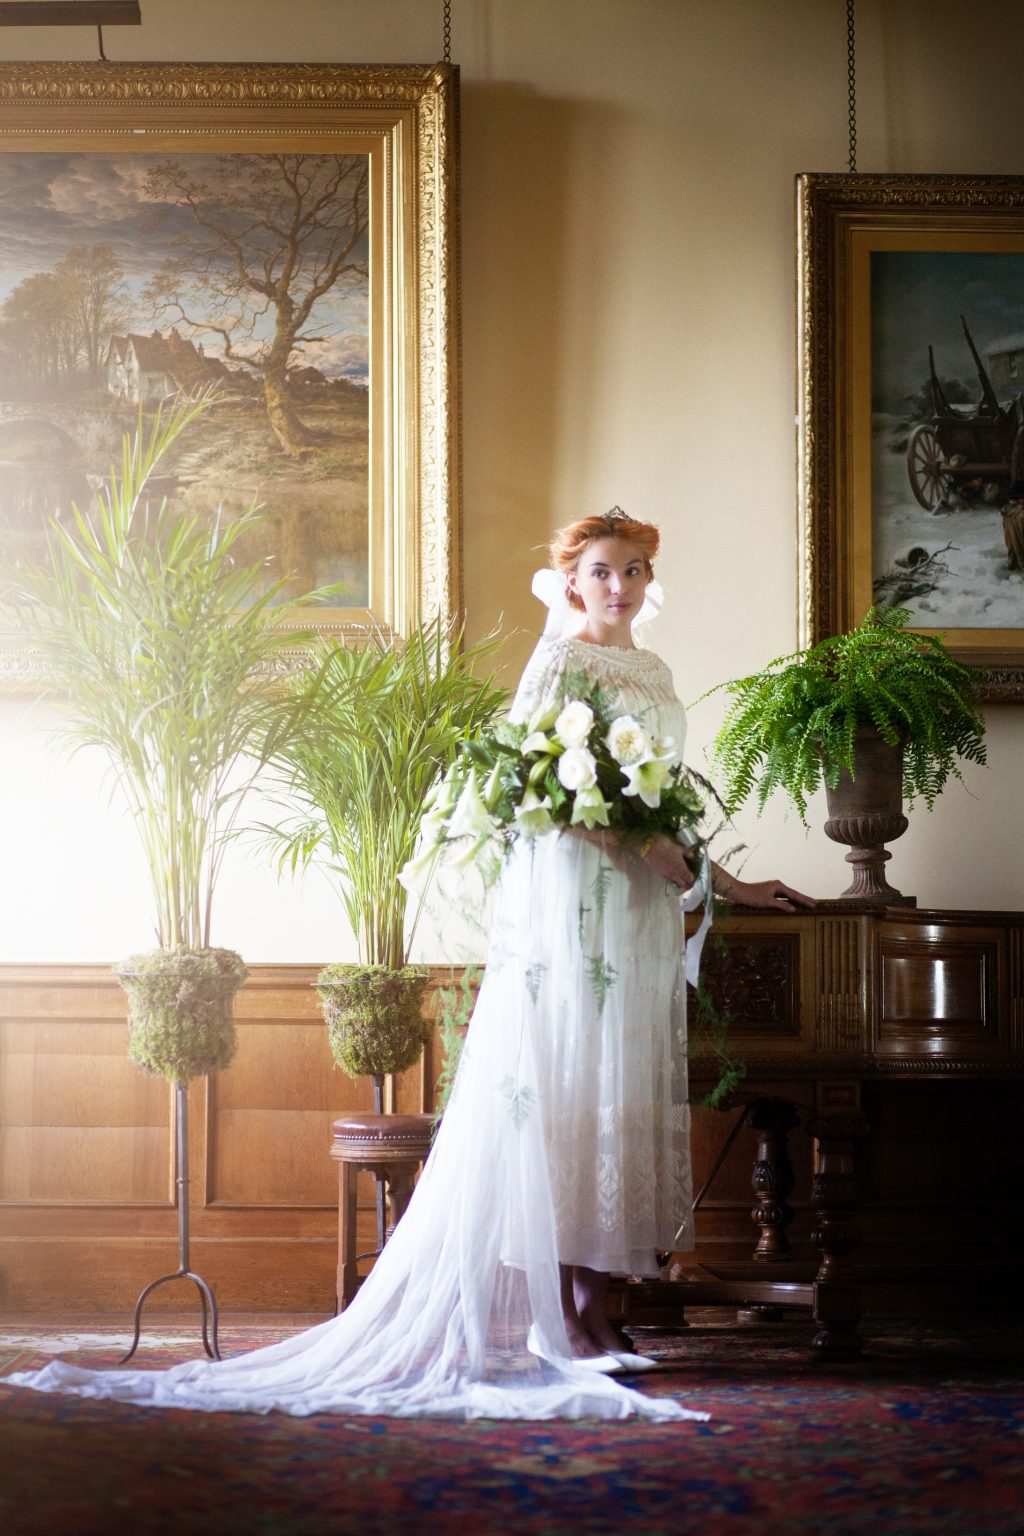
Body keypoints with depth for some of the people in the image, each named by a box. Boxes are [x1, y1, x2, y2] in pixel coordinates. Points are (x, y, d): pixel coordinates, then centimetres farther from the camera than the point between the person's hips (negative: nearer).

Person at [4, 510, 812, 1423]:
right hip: (572, 898, -8)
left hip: (644, 907, 8)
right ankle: (558, 1315, -8)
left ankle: (592, 1299, 8)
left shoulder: (653, 673, 20)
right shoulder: (561, 661, -3)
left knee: (625, 1098, 5)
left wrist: (726, 882, 22)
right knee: (567, 1094, -9)